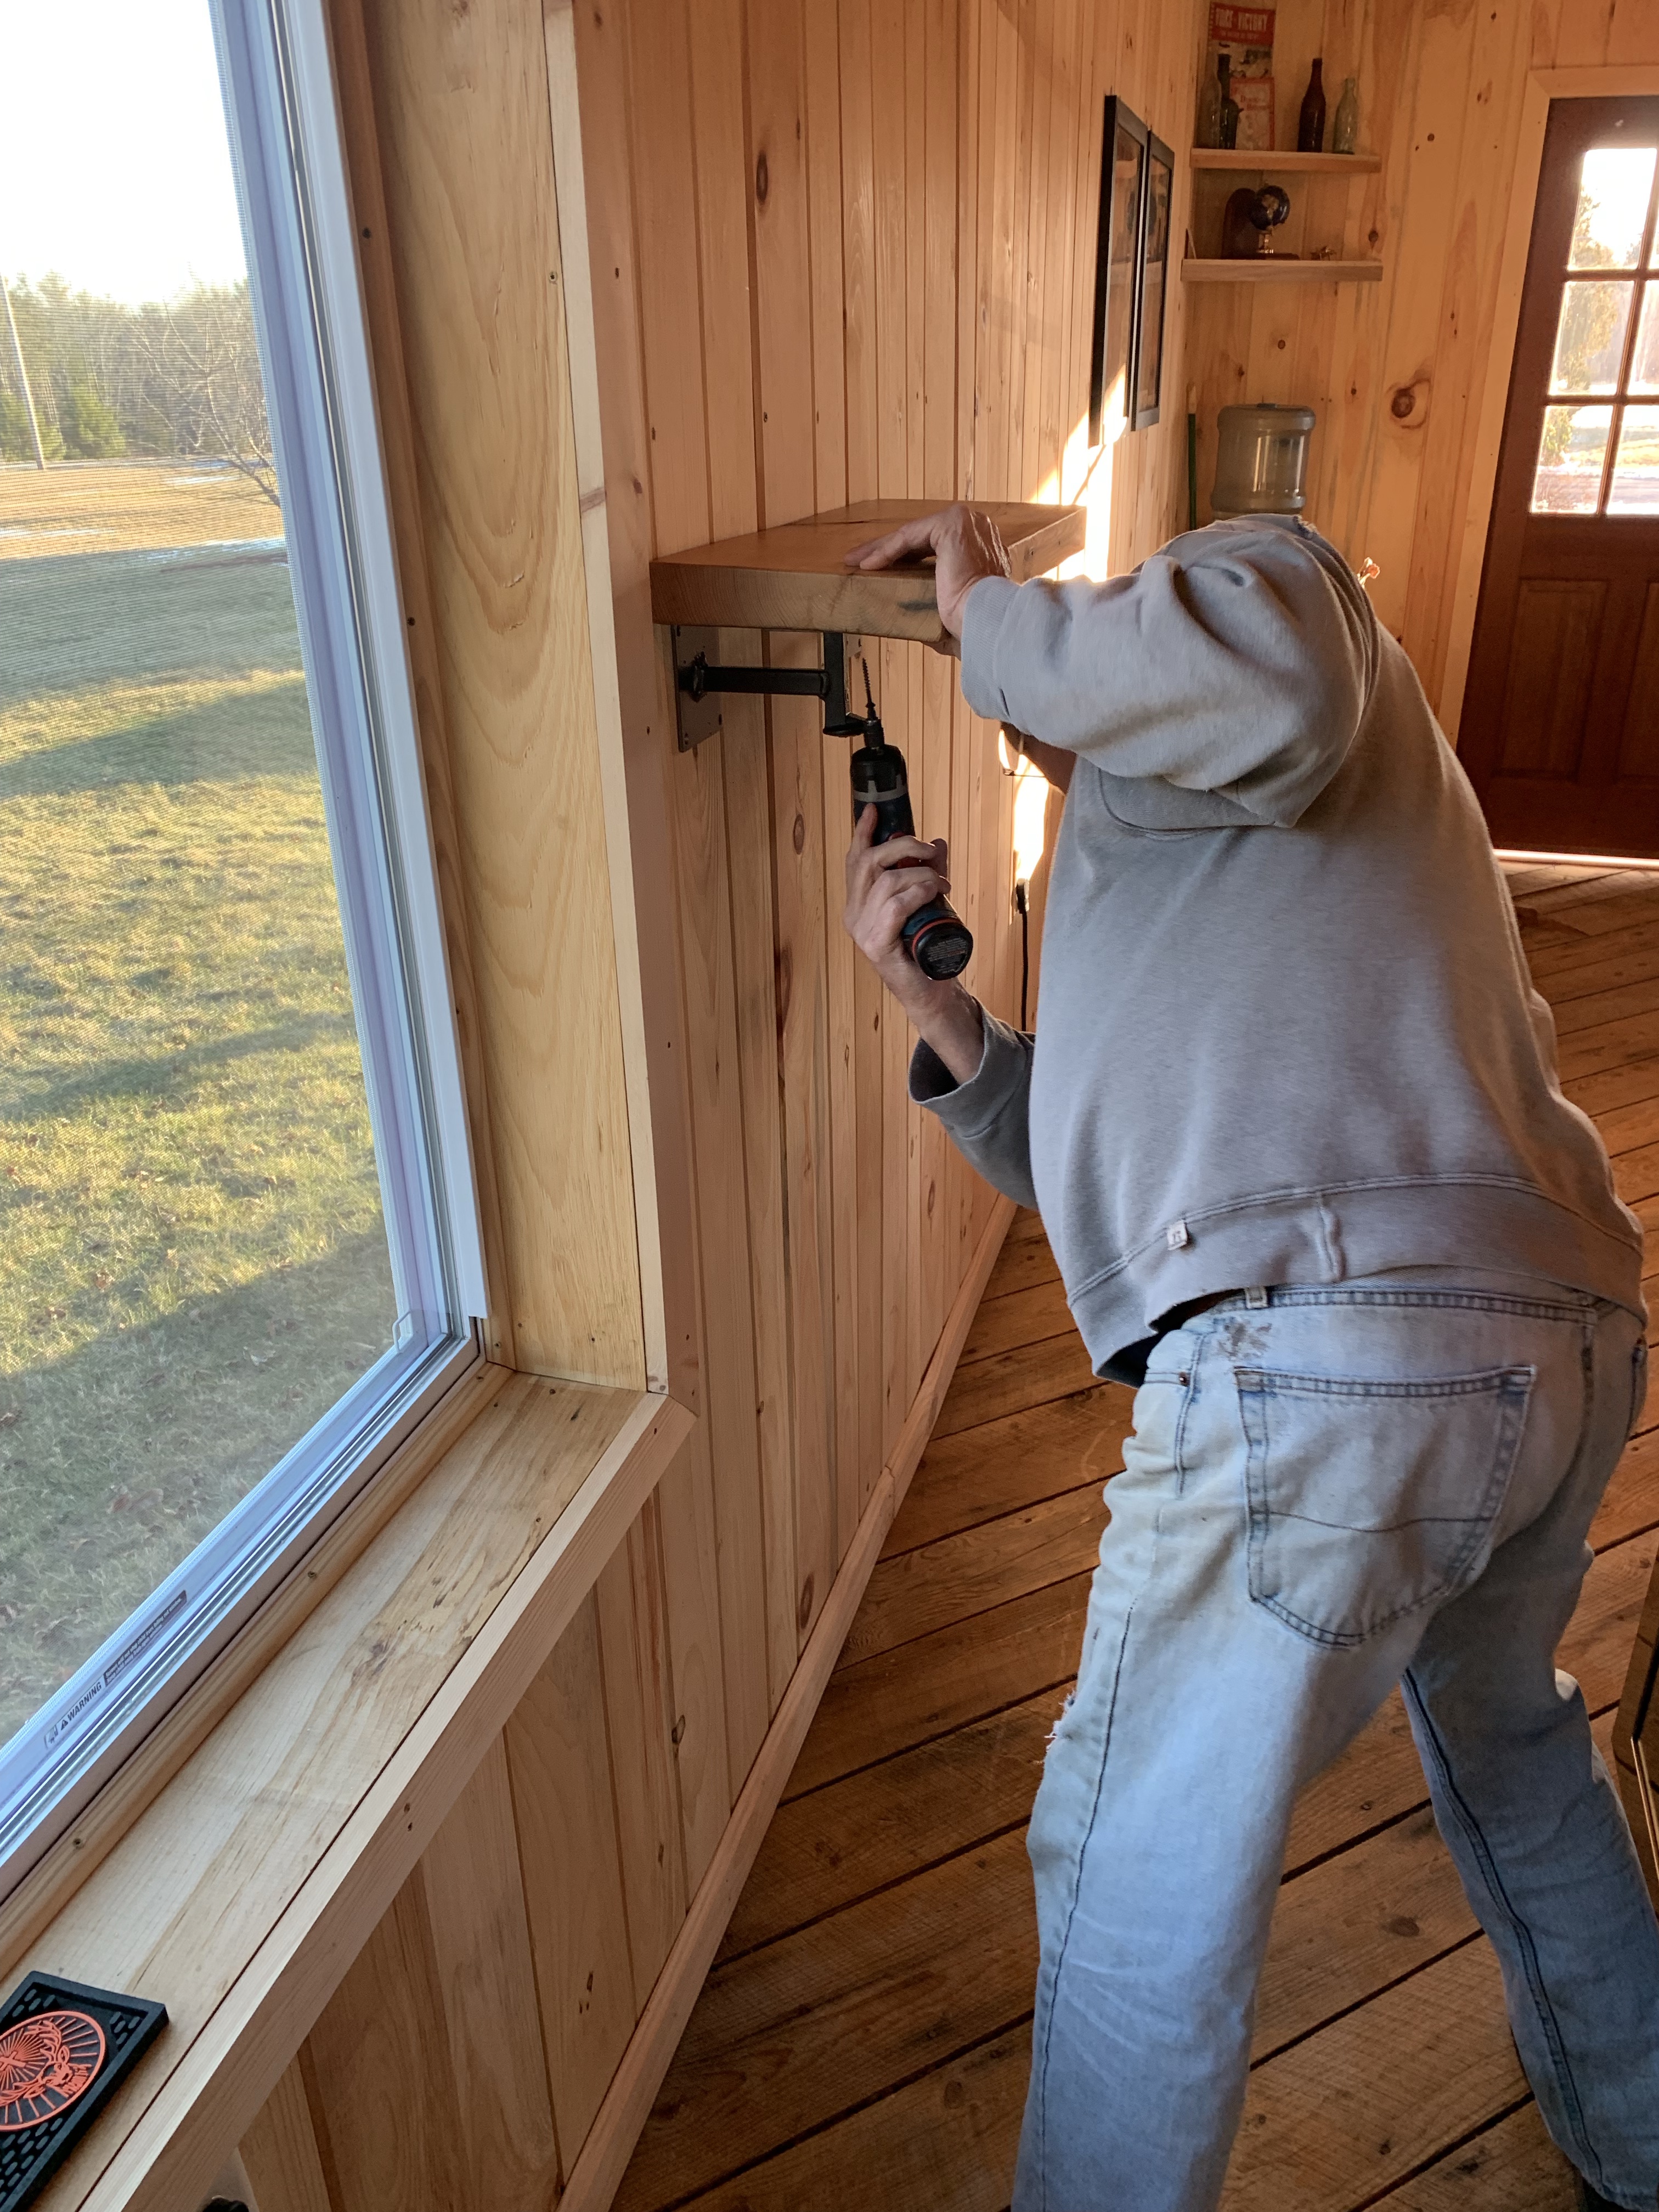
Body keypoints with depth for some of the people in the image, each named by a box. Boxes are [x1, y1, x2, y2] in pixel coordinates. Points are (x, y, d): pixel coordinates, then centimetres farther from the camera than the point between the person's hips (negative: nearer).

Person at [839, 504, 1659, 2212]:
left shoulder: (1255, 578, 9)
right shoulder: (1202, 859, 31)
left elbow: (1266, 683, -19)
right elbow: (1109, 1168, 24)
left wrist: (993, 618, -3)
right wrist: (934, 1006, 13)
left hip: (1334, 1362, -11)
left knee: (1147, 1889, 8)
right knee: (1508, 1729, 35)